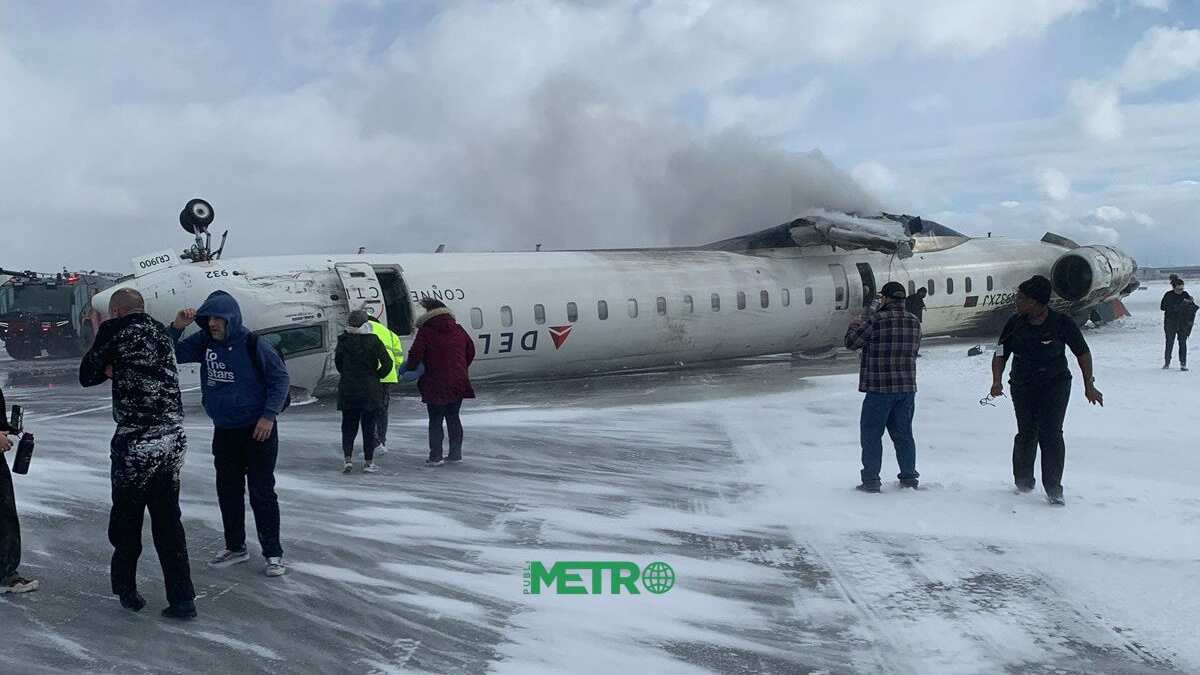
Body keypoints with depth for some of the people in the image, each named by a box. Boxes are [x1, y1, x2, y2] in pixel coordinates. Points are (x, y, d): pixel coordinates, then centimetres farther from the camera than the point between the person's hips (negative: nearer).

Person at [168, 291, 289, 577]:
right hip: (223, 431, 6)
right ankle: (235, 547, 29)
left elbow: (280, 377, -11)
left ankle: (273, 553, 8)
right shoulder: (204, 341, 0)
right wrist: (176, 328, -11)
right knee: (228, 491, 14)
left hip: (257, 431, -6)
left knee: (262, 492, -2)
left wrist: (269, 415, -15)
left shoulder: (252, 344, -15)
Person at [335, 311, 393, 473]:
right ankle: (368, 462, 8)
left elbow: (337, 362, 9)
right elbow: (388, 364, -11)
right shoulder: (373, 341, -9)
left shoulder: (343, 341, -2)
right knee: (368, 426, 6)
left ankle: (348, 458, 0)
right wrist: (377, 376, 4)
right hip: (370, 391, -2)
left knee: (348, 425, 12)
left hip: (347, 390, 2)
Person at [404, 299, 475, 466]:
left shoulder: (425, 331, -9)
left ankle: (435, 456, 3)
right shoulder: (458, 329, 9)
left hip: (436, 384, -5)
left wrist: (409, 368, 4)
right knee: (453, 418, 14)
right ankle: (456, 454, 17)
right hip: (459, 383, 5)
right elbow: (471, 351, 17)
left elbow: (415, 354, -14)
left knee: (435, 421, 3)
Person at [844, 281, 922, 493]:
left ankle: (871, 480, 3)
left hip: (880, 388, -6)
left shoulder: (876, 320, -14)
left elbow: (851, 342, -7)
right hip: (907, 387, 6)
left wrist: (854, 326, 15)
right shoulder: (914, 322, 6)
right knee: (903, 433, 15)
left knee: (871, 434, 3)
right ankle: (909, 477, 20)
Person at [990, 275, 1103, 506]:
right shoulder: (1015, 323, -3)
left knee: (1051, 434, -10)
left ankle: (1053, 489, -1)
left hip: (1056, 385, -2)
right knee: (1027, 434, 3)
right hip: (1022, 387, 2)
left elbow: (1082, 353, 0)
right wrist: (997, 381, -16)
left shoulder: (1061, 323, -11)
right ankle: (1023, 480, 27)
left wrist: (1089, 386, 0)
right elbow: (1000, 355, 1)